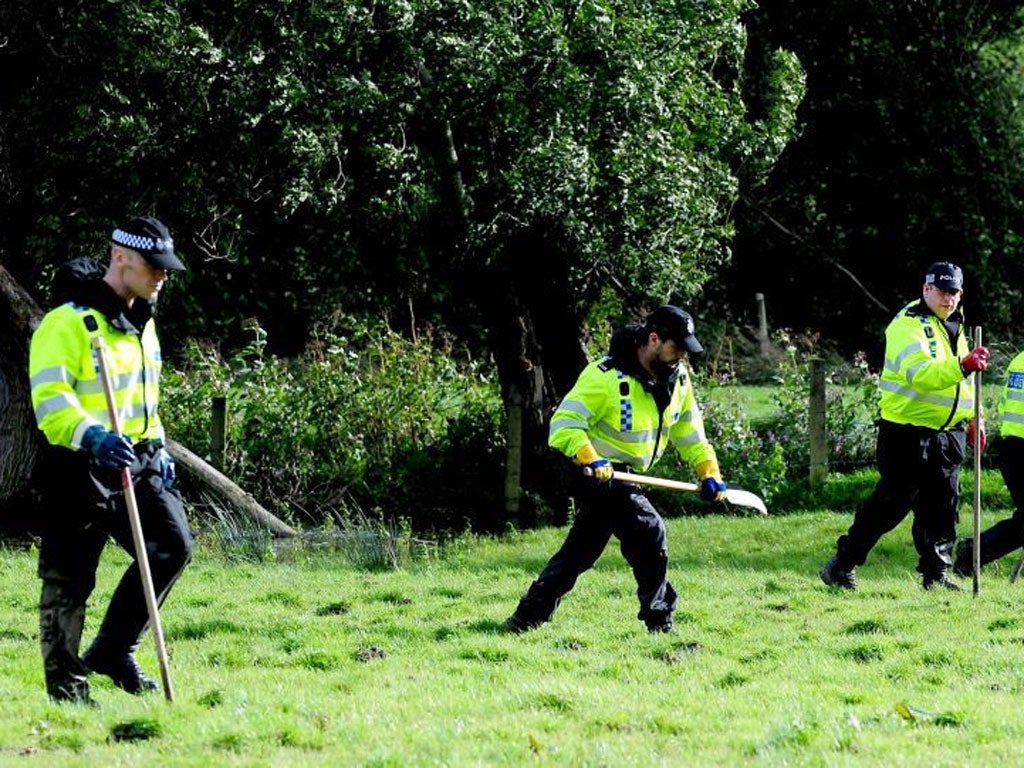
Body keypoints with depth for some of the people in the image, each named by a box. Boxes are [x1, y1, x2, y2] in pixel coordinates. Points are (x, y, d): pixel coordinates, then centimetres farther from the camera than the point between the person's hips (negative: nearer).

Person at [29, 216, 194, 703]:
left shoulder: (140, 324, 15)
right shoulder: (70, 321, -14)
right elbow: (49, 398, -24)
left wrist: (157, 450, 21)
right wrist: (94, 438, -38)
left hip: (134, 462, 8)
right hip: (78, 467, -8)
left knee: (172, 544, -3)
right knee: (69, 581, -2)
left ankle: (113, 652, 9)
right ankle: (66, 685, 8)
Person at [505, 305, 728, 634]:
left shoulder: (678, 380, 2)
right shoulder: (605, 376, -21)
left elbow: (689, 432, 15)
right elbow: (565, 425, -23)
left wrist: (708, 471, 1)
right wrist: (590, 459, -38)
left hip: (625, 475, 9)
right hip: (596, 473, -9)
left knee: (581, 551, 14)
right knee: (649, 531, -20)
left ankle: (526, 619, 22)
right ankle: (658, 622, -8)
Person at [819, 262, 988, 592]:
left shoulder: (954, 326, 16)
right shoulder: (908, 325, -14)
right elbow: (920, 373, -31)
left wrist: (973, 418, 23)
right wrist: (962, 366, -44)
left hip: (948, 433, 8)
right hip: (907, 433, -8)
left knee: (942, 505, 7)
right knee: (891, 503, -6)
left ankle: (936, 573, 17)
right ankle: (841, 566, 2)